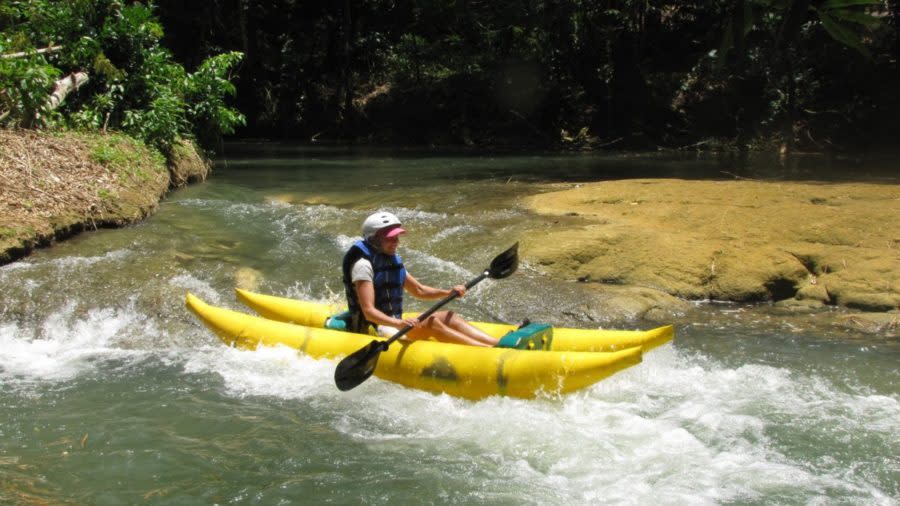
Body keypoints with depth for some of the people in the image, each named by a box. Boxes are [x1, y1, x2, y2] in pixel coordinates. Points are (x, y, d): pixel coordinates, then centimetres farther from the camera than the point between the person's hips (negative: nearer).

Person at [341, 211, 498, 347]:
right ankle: (491, 350, -37)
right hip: (372, 329, -9)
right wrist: (398, 324, -40)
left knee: (449, 317, -6)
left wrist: (448, 292, 4)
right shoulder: (364, 264, -16)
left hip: (394, 323, 9)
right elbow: (369, 311, -25)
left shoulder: (393, 261, 12)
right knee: (431, 323, -27)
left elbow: (419, 290, 21)